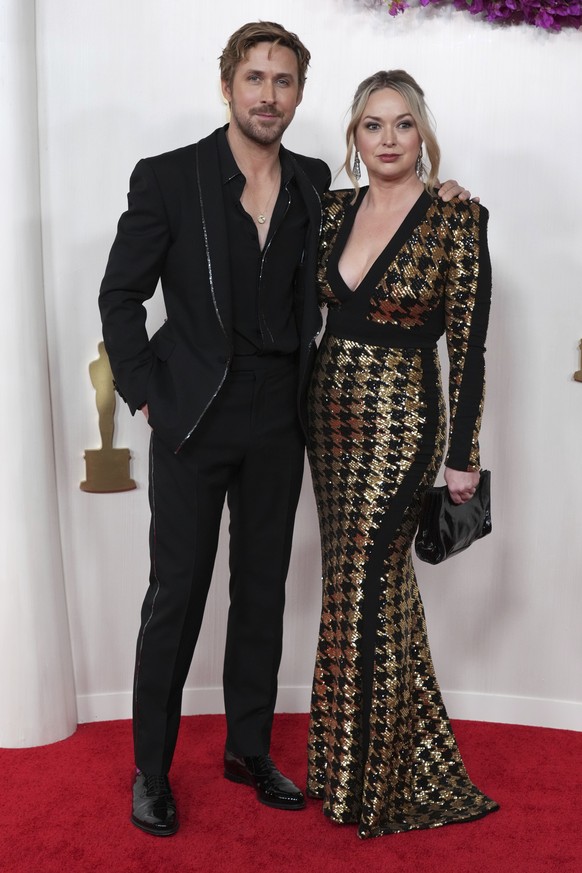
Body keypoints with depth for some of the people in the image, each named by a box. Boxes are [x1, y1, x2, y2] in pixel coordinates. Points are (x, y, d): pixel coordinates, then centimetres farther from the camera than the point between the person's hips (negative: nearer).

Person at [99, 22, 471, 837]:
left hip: (278, 425, 4)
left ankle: (249, 748, 33)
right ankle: (152, 768, 23)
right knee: (176, 595, 5)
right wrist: (148, 395, -8)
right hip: (195, 423, -4)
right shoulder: (167, 178, -6)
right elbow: (120, 296, -2)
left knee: (263, 592, 14)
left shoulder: (315, 184, 6)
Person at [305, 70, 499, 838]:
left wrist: (464, 455, -9)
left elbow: (468, 343, -9)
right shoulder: (333, 209, 7)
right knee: (377, 583, 15)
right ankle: (413, 757, 34)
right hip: (331, 414, 6)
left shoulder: (457, 219, -9)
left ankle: (367, 783, 19)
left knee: (362, 591, -2)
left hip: (400, 423, -6)